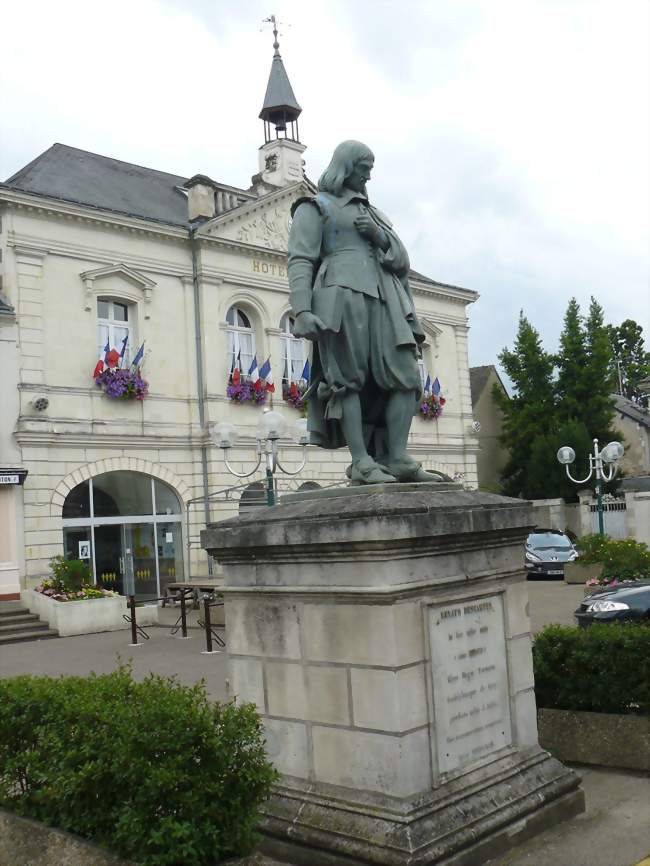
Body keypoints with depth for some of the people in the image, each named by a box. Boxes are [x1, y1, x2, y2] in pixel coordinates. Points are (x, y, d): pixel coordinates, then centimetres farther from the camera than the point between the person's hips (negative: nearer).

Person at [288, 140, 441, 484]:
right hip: (342, 297, -6)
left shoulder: (372, 214, 32)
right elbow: (300, 260, 0)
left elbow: (401, 261, 23)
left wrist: (378, 236, 2)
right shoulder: (315, 207, 14)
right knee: (348, 378, -14)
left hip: (383, 300, 6)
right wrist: (302, 310, -16)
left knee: (405, 376, -8)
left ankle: (397, 458, -11)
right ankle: (361, 462, -18)